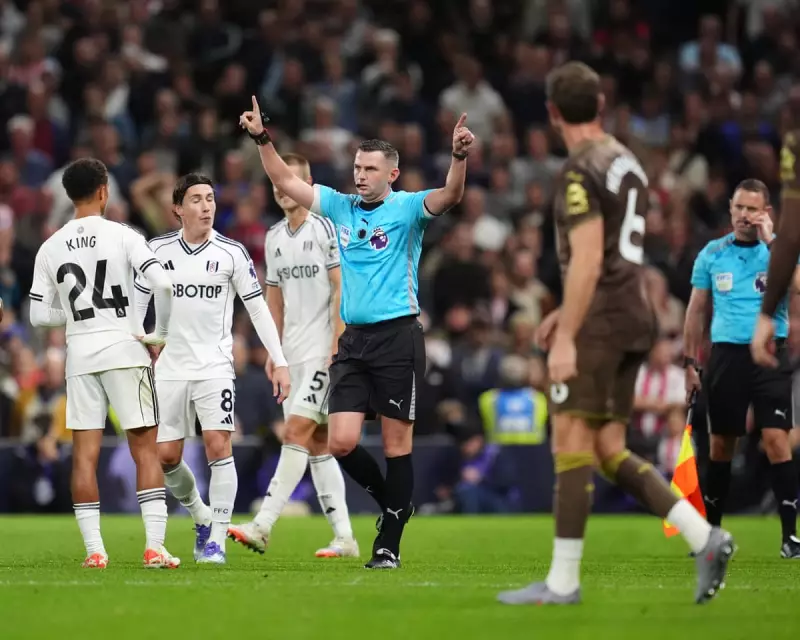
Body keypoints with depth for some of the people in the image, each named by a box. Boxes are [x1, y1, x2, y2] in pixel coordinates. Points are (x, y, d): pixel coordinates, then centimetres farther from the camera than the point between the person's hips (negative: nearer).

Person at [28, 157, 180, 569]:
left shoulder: (50, 249, 5)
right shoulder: (122, 236, -5)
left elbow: (39, 315, 6)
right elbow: (163, 283, -17)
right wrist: (162, 331, -2)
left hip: (79, 355, 3)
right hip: (124, 349, -3)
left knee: (85, 454, 5)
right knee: (145, 450, 2)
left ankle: (94, 550, 0)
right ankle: (155, 546, -5)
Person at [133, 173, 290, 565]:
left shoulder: (232, 253, -2)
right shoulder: (159, 250, 3)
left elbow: (258, 309, 1)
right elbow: (138, 302, 12)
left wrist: (279, 361, -3)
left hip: (214, 366, -2)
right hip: (169, 368, 2)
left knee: (218, 446, -15)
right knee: (166, 456, 2)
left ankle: (216, 540, -9)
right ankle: (201, 515, 29)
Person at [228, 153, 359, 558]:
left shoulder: (327, 229, -7)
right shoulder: (274, 239, 14)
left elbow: (343, 290, -11)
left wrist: (337, 347, -16)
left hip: (325, 349, -8)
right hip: (293, 353, 8)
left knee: (297, 432, -14)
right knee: (317, 445, 6)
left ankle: (263, 526, -19)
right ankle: (344, 538, 9)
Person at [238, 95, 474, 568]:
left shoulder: (406, 209, -3)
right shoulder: (340, 207, 11)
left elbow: (449, 196, -21)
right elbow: (286, 181, 16)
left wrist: (460, 157, -38)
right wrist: (263, 139, 6)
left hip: (398, 336, -5)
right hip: (354, 339, 5)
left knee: (397, 443, -1)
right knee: (341, 442, -4)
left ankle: (389, 543, 6)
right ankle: (392, 502, 22)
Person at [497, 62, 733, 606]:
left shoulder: (581, 171, -13)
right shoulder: (627, 162, 16)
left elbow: (588, 259, -20)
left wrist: (567, 336, -20)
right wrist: (567, 312, 28)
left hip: (600, 322, -9)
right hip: (633, 316, 9)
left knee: (571, 443, -5)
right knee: (609, 450, 9)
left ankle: (563, 581, -4)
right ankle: (704, 538, 0)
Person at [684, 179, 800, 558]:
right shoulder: (712, 254, 8)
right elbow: (697, 311, 13)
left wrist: (769, 242, -21)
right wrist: (690, 363, 9)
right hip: (726, 354, 3)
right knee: (721, 444, 7)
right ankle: (711, 531, 19)